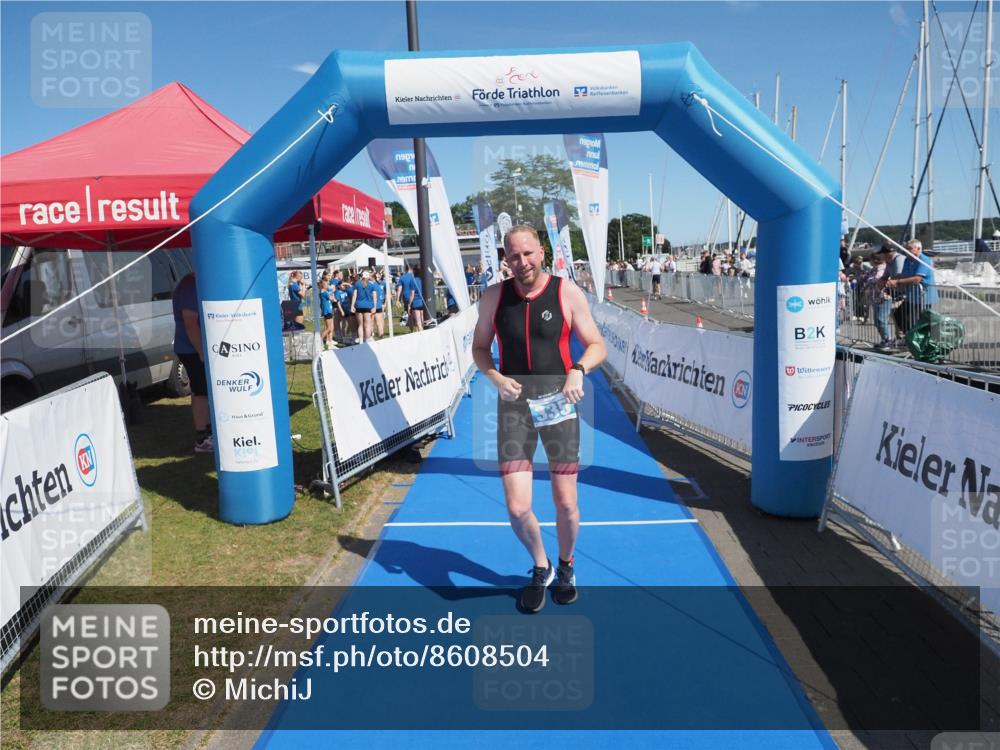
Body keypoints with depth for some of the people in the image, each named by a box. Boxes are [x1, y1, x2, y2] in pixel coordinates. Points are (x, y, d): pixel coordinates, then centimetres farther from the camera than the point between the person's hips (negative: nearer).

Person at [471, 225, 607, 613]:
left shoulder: (567, 293, -5)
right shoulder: (493, 297, 0)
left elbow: (597, 345, 1)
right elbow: (480, 348, 10)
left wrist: (578, 371, -20)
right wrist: (495, 377, -10)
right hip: (514, 406, 1)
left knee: (566, 504, 7)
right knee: (517, 509, -5)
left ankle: (566, 565, 39)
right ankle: (541, 568, 26)